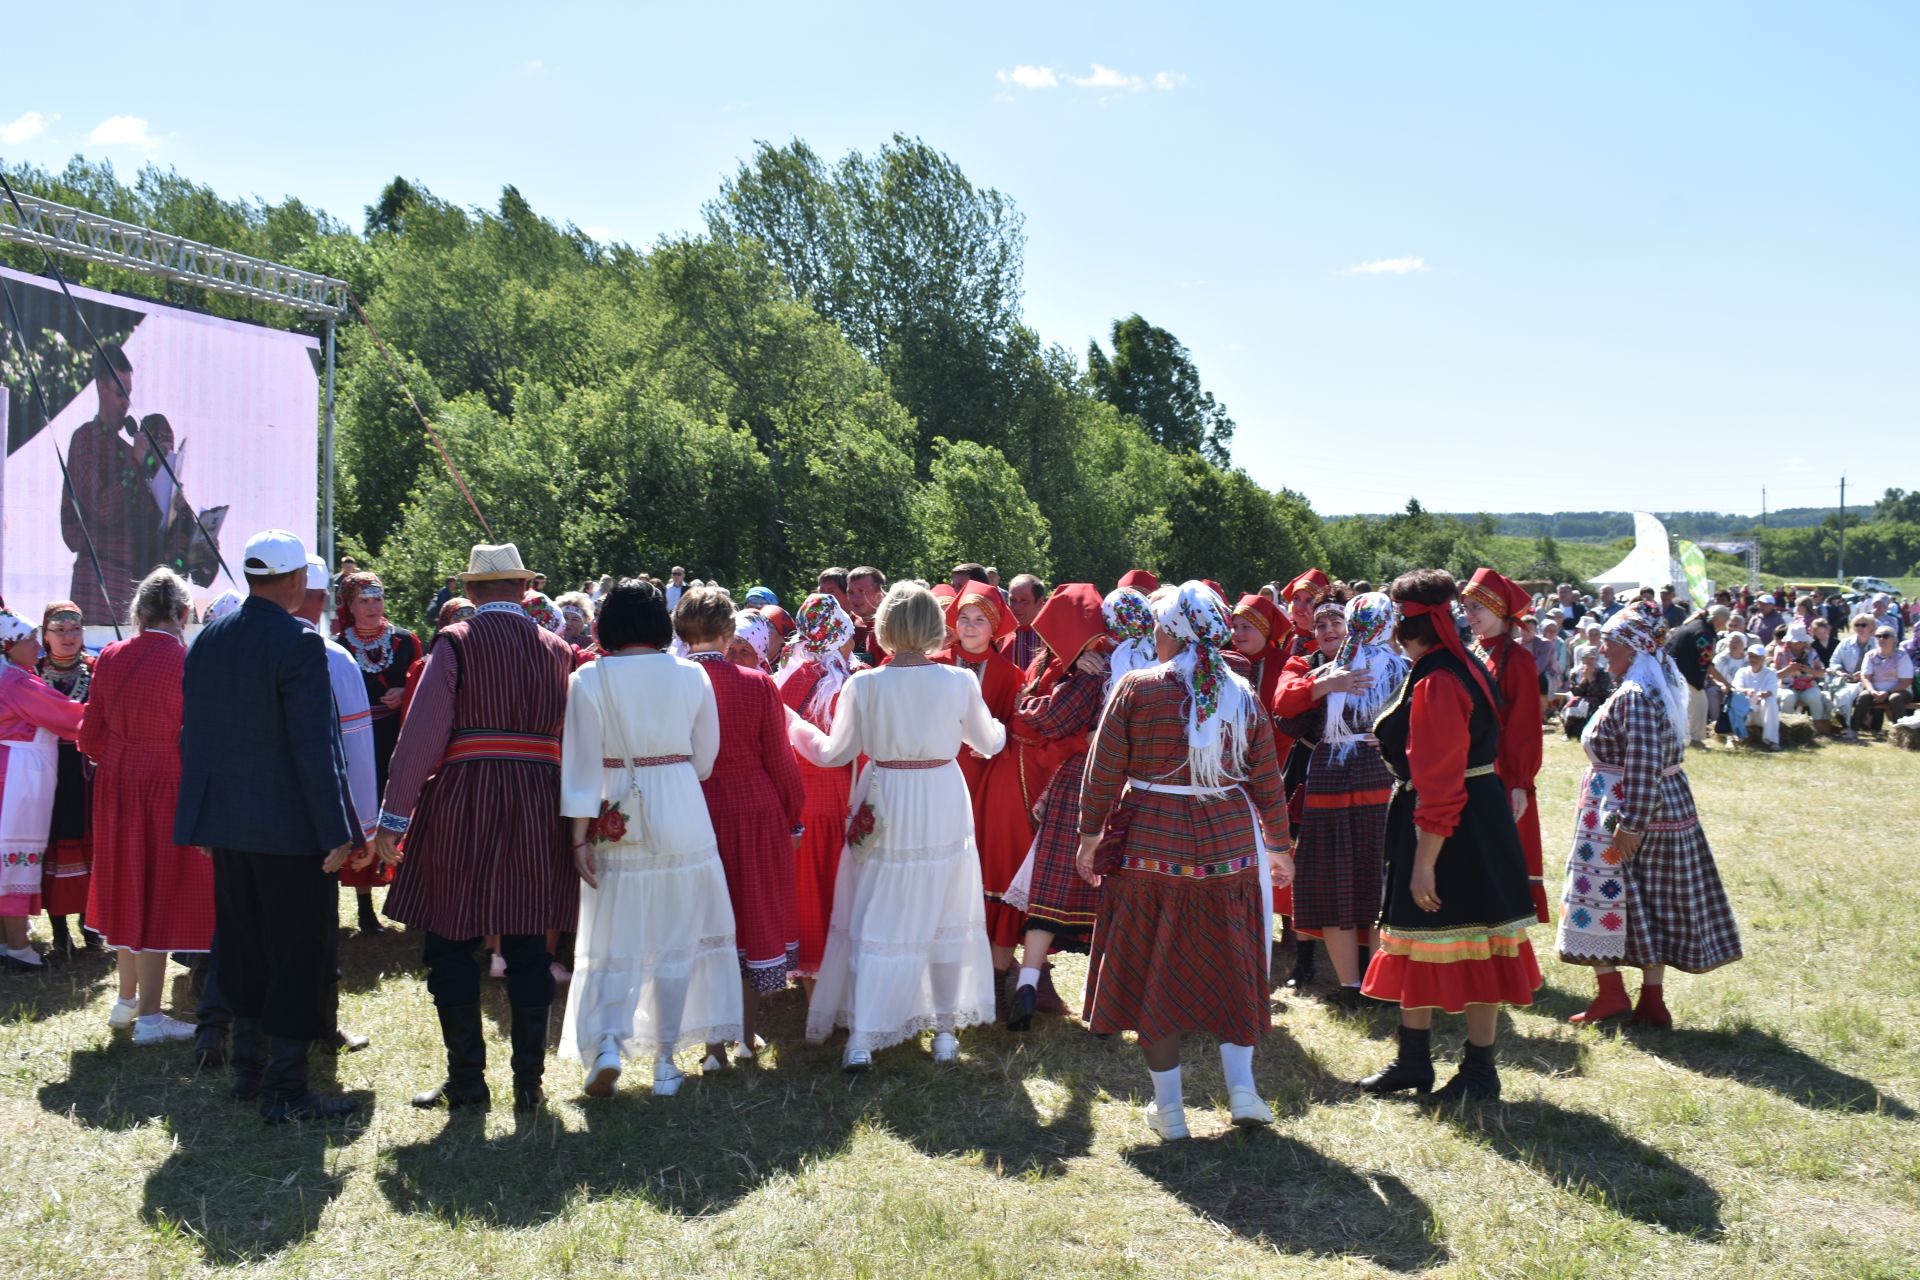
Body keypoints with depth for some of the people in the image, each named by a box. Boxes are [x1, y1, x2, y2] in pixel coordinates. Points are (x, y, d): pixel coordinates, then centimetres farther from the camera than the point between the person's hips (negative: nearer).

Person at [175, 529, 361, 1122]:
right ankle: (284, 1090, 5)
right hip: (287, 824, -7)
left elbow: (192, 733, 12)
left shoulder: (207, 639, 6)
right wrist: (336, 832, -15)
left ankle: (248, 1067, 29)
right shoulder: (298, 643, -16)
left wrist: (204, 815, 20)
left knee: (244, 946, 18)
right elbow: (315, 746, -19)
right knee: (295, 955, 1)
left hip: (226, 822, 7)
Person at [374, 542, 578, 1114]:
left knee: (452, 945, 6)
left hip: (462, 804, -4)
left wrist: (394, 816, -6)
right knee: (527, 948, 9)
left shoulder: (456, 643, -3)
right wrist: (571, 810, 19)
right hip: (539, 806, 4)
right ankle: (528, 1082, 13)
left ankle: (467, 1081, 9)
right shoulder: (556, 649, 9)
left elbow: (422, 734, -9)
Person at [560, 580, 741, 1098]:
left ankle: (606, 1042, -8)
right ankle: (665, 1059, 14)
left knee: (615, 939, 10)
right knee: (676, 938, 10)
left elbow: (582, 764, -8)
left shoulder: (589, 679, -6)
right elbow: (705, 757, 5)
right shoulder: (691, 675, -1)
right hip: (682, 817, 1)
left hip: (619, 821, -1)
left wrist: (580, 836, -5)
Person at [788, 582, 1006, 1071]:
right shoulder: (960, 682, -7)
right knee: (944, 918, 14)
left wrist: (794, 726, 18)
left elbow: (834, 752, 1)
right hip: (944, 808, 1)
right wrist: (1000, 727, 31)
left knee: (876, 921, 8)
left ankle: (861, 1038, 5)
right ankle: (945, 1029, 22)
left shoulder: (863, 685, -10)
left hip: (885, 810, -1)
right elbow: (989, 743, 8)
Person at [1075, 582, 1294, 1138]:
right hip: (1229, 842, 2)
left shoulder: (1135, 689, -7)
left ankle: (1168, 1108, 13)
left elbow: (1103, 772, -5)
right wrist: (1279, 847, 19)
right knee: (1229, 968, 17)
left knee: (1152, 972, 9)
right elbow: (1267, 782, 7)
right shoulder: (1244, 696, 2)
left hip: (1149, 845, -2)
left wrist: (1091, 838, 6)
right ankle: (1241, 1087, 13)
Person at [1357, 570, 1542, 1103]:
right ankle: (1413, 1060, 27)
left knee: (1468, 948, 1)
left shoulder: (1436, 685, -22)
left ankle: (1479, 1071, 14)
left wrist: (1424, 863, -21)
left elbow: (1438, 787, -24)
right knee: (1418, 943, 17)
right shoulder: (1462, 668, 10)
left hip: (1455, 832, -11)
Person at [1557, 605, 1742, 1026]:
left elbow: (1642, 767, -26)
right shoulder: (1663, 689, 12)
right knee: (1654, 907, 12)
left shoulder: (1634, 697, -20)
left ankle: (1611, 993, 4)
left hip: (1628, 812, -10)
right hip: (1669, 811, 10)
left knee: (1601, 899, 1)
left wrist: (1631, 824, -24)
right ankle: (1652, 1000, 16)